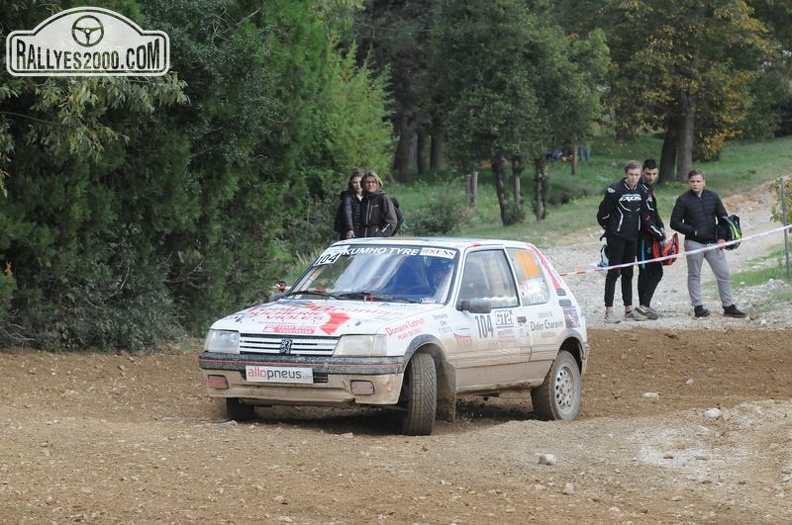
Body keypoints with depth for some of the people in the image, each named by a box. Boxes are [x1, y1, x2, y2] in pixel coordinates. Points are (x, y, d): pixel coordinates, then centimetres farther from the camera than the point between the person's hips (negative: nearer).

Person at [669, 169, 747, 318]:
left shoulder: (713, 197, 7)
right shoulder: (683, 200, -3)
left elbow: (723, 218, 12)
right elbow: (675, 222, -4)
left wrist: (721, 238, -1)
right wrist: (693, 231, -12)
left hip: (713, 244, 3)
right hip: (693, 243, -3)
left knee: (724, 275, 1)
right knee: (694, 276, 3)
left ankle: (729, 306, 7)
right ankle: (698, 307, 9)